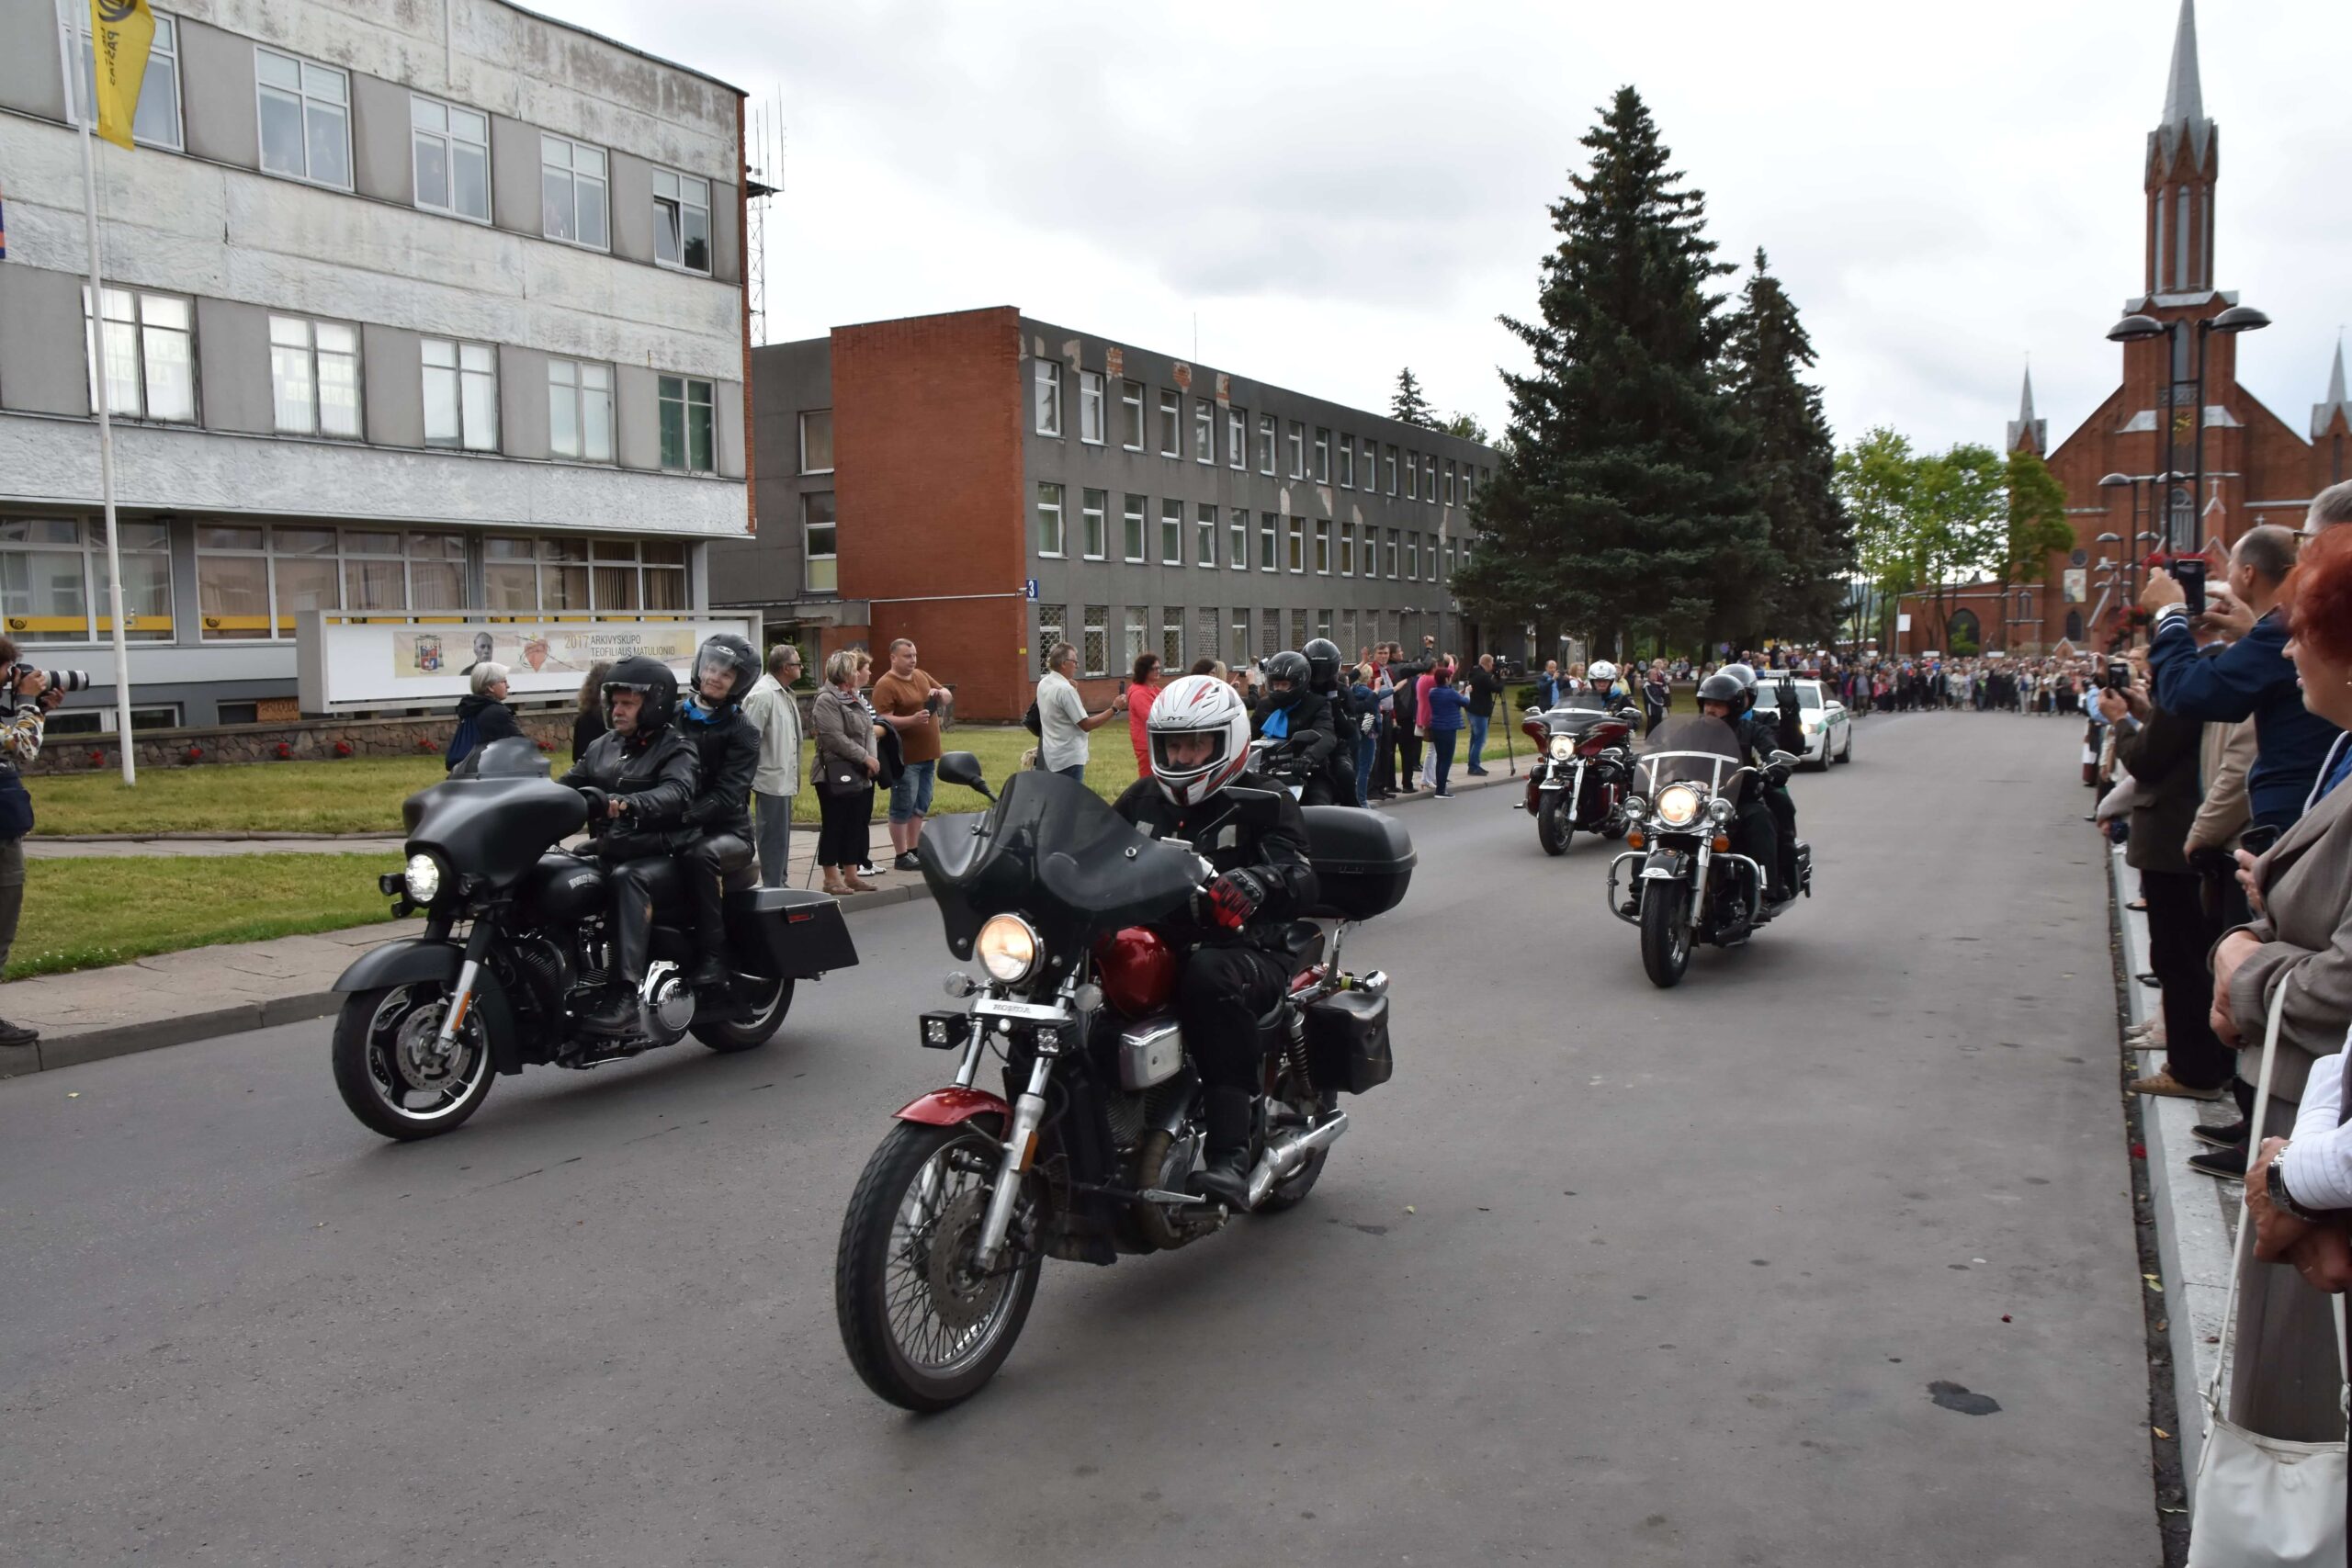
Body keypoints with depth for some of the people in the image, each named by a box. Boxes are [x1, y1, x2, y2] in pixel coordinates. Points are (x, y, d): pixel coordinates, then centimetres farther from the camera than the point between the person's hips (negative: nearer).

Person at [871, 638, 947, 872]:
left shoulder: (921, 676, 12)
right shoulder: (886, 685, -12)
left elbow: (946, 697, 20)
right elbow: (883, 719, -19)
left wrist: (939, 693, -3)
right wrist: (912, 720, -31)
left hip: (928, 755, 8)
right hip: (905, 757, -8)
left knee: (921, 807, 13)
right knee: (903, 807, -2)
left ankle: (913, 850, 22)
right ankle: (901, 856, 4)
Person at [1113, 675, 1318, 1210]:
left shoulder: (1264, 802, 2)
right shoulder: (1141, 799, 19)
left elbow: (1301, 878, -13)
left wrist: (1256, 881, -36)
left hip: (1243, 951, -5)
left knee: (1210, 976, -39)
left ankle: (1229, 1155, -41)